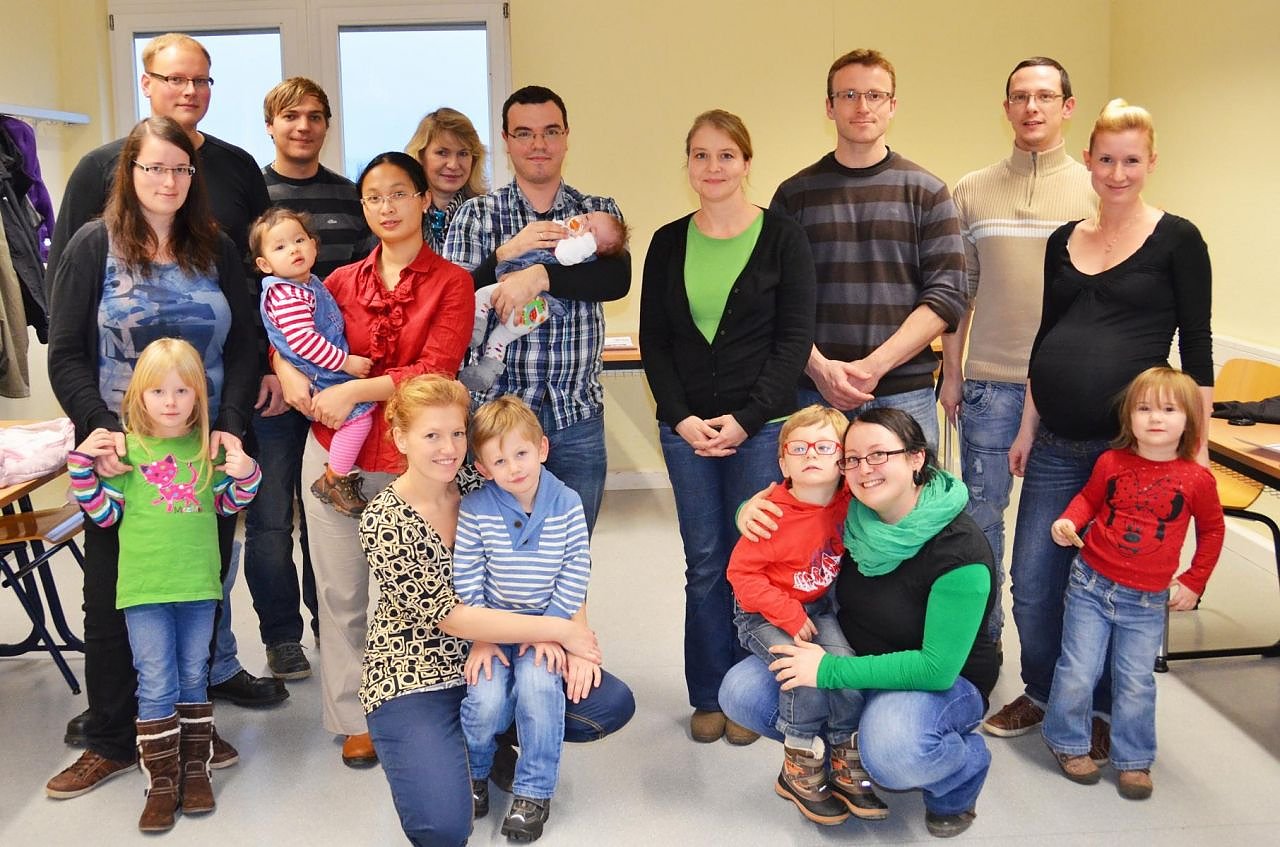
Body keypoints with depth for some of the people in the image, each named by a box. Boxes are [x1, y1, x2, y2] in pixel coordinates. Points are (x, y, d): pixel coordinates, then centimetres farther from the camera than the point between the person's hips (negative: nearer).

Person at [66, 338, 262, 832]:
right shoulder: (124, 449, -1)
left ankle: (195, 770, 26)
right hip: (144, 587, -2)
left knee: (193, 679, 13)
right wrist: (82, 468, -9)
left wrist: (245, 475, -8)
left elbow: (227, 506, 11)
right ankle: (161, 782, 12)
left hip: (198, 585, 2)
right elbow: (105, 515, 3)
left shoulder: (210, 448, 3)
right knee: (157, 687, 0)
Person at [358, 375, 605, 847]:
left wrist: (573, 630, -20)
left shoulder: (477, 488, -3)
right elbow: (450, 617, -20)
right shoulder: (383, 522, -16)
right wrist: (557, 629, -21)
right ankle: (420, 752, 11)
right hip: (414, 675, -5)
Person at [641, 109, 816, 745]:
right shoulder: (669, 243, 9)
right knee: (704, 565, 7)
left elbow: (795, 339, -5)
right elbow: (653, 341, 8)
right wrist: (681, 418, -5)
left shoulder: (781, 238, 0)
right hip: (685, 427, 3)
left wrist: (746, 419, -12)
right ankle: (709, 697, 20)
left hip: (762, 425, -2)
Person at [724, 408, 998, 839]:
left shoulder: (959, 552, -25)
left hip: (945, 682, -5)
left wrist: (829, 670, -28)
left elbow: (937, 667, -28)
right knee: (742, 692, -13)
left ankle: (963, 773, -2)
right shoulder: (850, 517, -8)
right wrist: (749, 509, -16)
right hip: (856, 661, 6)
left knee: (894, 751, -38)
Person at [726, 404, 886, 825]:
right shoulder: (773, 514, -22)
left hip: (819, 607, 4)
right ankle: (798, 771, -6)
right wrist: (789, 616, -21)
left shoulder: (849, 504, -8)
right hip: (763, 614, -4)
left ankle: (846, 768, -1)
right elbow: (742, 572, -17)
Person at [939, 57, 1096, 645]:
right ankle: (981, 639, 22)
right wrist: (951, 372, 6)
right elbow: (959, 291, 9)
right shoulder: (972, 191, 6)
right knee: (980, 513, 7)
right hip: (991, 380, 1)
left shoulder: (1096, 190, 2)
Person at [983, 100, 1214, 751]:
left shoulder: (1176, 240, -3)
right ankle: (1041, 693, 30)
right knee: (1031, 585, 8)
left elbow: (1196, 348, -3)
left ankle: (1105, 710, 27)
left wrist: (1197, 443, -5)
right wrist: (1028, 427, 13)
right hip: (1057, 445, 5)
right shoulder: (1064, 241, 11)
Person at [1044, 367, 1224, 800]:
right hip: (1091, 584, 0)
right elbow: (1089, 498, 12)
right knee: (1077, 672, 3)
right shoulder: (1112, 462, -5)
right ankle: (1068, 743, 25)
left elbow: (1212, 530, 10)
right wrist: (1069, 522, -9)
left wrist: (1193, 583, 9)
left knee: (1136, 683, 5)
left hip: (1147, 601, 0)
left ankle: (1133, 760, 25)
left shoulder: (1197, 479, -6)